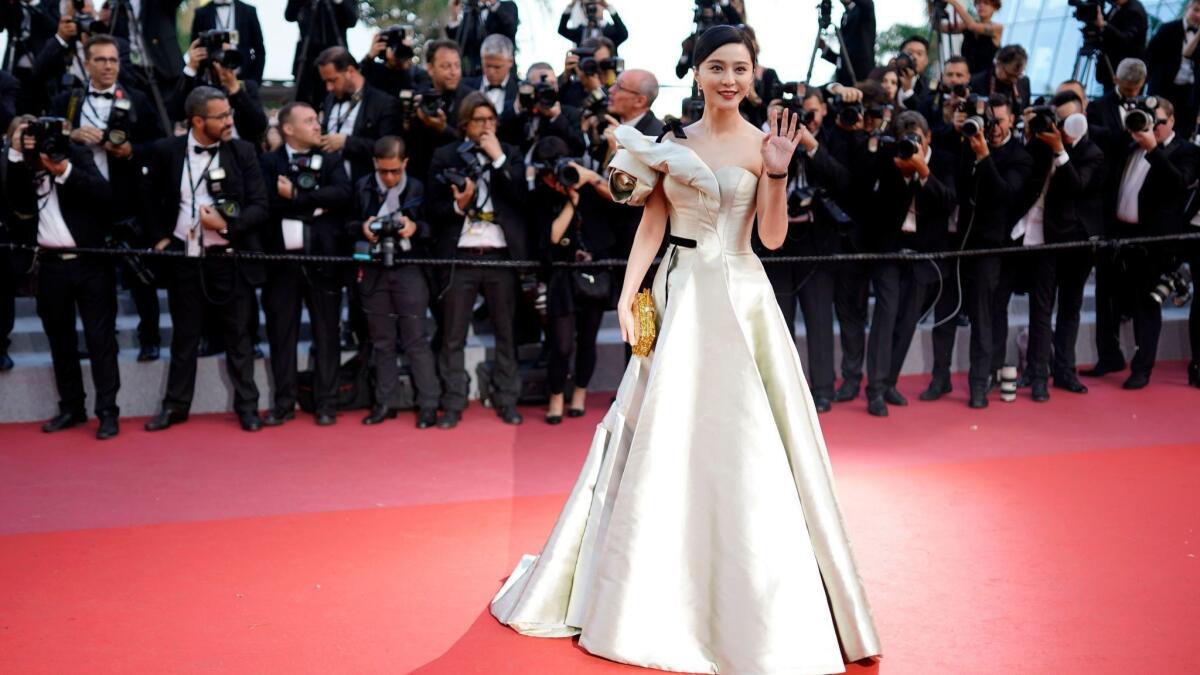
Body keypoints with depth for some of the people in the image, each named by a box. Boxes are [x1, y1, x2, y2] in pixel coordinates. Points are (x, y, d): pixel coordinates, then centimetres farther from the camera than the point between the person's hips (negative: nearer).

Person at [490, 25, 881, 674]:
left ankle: (750, 607, 12)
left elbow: (773, 236, -8)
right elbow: (653, 221, 6)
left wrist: (778, 171, -21)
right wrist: (628, 293, -3)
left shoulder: (761, 144, -3)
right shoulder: (674, 139, 8)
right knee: (661, 437, 8)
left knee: (739, 444, -1)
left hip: (738, 299, -4)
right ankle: (654, 593, 23)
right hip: (677, 297, 4)